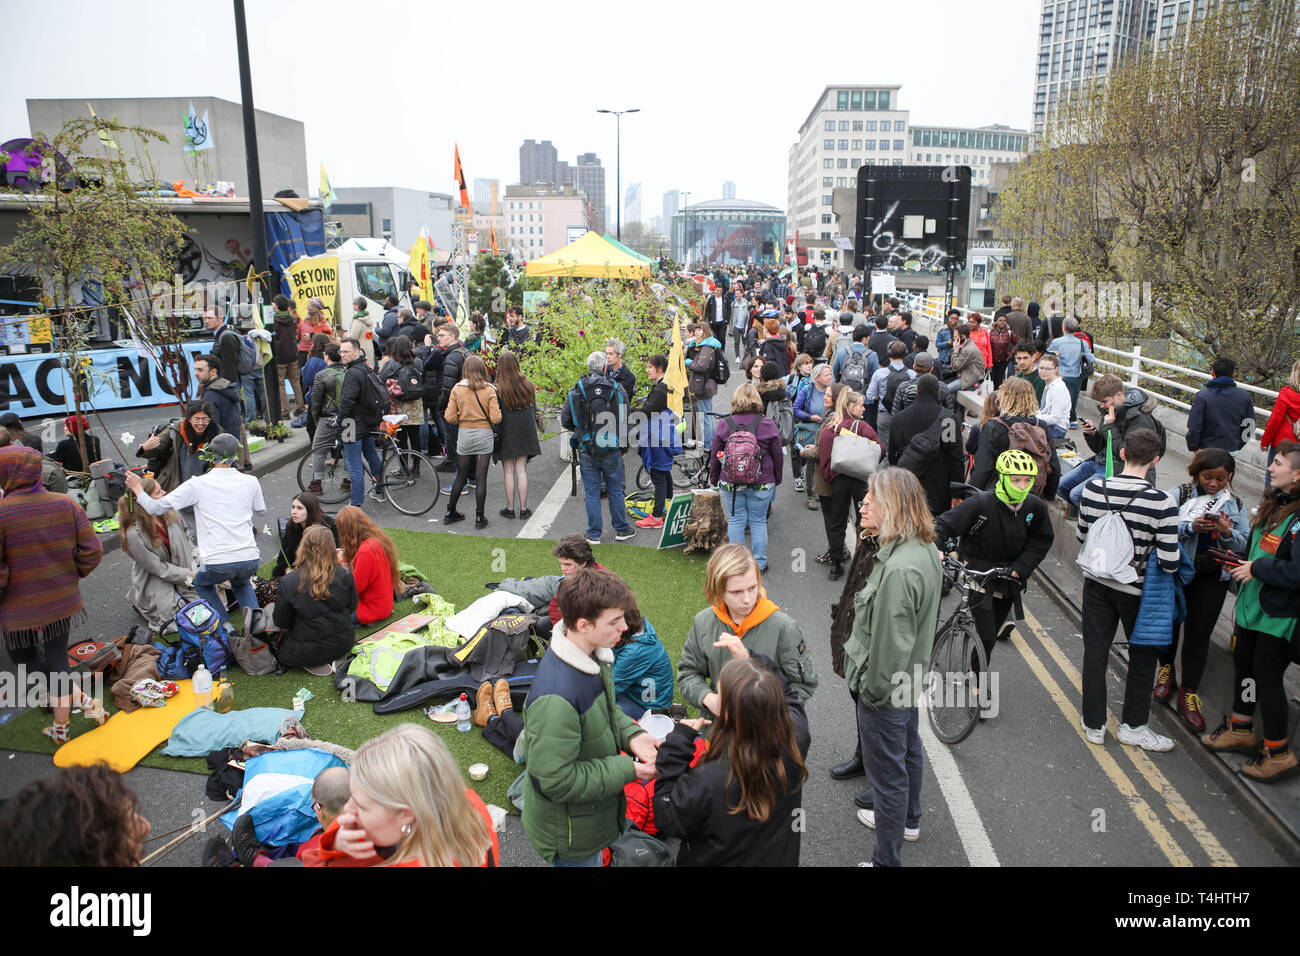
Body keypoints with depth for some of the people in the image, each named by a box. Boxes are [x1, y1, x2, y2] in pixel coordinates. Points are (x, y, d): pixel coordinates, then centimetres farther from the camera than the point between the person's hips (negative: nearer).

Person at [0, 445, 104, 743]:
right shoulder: (66, 504, -7)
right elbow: (92, 552, -4)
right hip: (62, 602, 4)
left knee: (25, 660, 18)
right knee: (56, 661, 15)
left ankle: (82, 699, 10)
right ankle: (60, 728, 18)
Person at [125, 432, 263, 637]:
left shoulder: (198, 484, -4)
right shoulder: (250, 482, 3)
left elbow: (156, 507, 1)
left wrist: (137, 489, 19)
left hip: (216, 563, -2)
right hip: (250, 560, 2)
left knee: (202, 584, 33)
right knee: (240, 582, 37)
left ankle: (226, 625, 13)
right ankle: (251, 610, 4)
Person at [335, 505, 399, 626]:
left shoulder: (366, 551, -26)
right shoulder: (378, 538, 3)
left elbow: (355, 586, -18)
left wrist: (341, 563, -6)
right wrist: (345, 557, 10)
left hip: (372, 610, -9)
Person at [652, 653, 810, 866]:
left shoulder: (705, 782, -40)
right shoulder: (794, 742, -27)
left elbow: (666, 820, -19)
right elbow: (789, 698, -4)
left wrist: (679, 740, -21)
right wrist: (749, 658, -5)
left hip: (720, 861, -3)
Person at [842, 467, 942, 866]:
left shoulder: (899, 570, -34)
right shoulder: (924, 549, -2)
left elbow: (890, 644, -30)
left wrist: (873, 690, -14)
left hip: (885, 692, -10)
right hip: (911, 680, 10)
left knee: (888, 773, 7)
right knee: (907, 751, 29)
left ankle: (887, 859, 24)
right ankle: (907, 819, 53)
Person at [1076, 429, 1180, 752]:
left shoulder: (1093, 487, -11)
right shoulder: (1161, 502, -22)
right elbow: (1170, 562, -19)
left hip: (1096, 582, 3)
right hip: (1136, 590, -3)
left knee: (1095, 653, 13)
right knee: (1143, 656, 18)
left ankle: (1094, 725, 24)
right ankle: (1134, 727, 27)